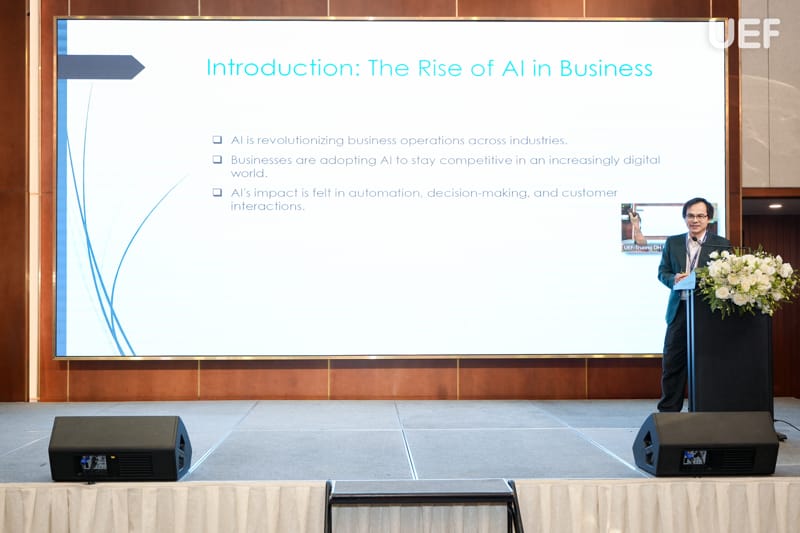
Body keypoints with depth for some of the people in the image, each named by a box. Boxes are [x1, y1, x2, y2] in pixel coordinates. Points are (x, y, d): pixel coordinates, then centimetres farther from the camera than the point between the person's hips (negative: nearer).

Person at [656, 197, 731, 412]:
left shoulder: (722, 245, 2)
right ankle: (668, 411, 12)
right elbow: (662, 272, 11)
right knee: (672, 363, 3)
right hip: (679, 310, 2)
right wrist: (673, 279, -11)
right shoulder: (672, 242, 10)